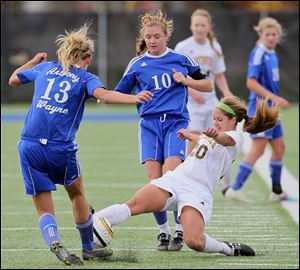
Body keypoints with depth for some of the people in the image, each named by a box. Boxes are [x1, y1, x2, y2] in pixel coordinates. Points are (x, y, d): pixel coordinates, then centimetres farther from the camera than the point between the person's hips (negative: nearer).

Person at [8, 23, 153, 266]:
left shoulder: (45, 68, 15)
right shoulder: (86, 78, 4)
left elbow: (13, 80, 31)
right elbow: (103, 94, -19)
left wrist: (34, 62, 46)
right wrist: (133, 98, -30)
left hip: (29, 145, 2)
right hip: (61, 148, -2)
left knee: (44, 208, 8)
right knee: (77, 194, 25)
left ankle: (55, 243, -20)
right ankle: (88, 248, 34)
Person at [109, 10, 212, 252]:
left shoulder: (181, 59, 7)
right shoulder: (137, 64, 10)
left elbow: (207, 86, 14)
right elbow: (119, 94, 13)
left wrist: (186, 80, -4)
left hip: (175, 122, -2)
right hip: (149, 124, 2)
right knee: (154, 181, -8)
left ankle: (180, 231, -5)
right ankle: (163, 232, 6)